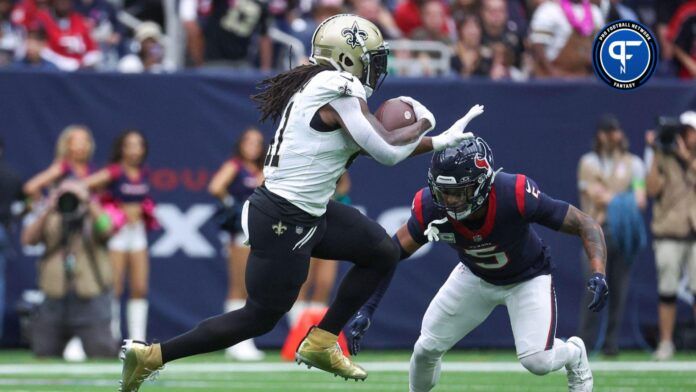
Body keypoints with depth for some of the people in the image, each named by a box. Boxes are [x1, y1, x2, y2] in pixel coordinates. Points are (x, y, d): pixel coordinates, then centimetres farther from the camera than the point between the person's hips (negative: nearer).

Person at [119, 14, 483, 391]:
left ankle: (320, 343, 19)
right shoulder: (338, 92, -19)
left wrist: (439, 141, 15)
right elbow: (388, 152, -21)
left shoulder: (319, 85, 10)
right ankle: (150, 355, 8)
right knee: (259, 318, 2)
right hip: (283, 222, -10)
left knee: (383, 253, 14)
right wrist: (423, 123, -3)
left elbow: (378, 144, 15)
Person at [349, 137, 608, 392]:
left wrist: (598, 273, -45)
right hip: (475, 276, 3)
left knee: (536, 361, -17)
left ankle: (574, 353, 20)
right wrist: (366, 311, -23)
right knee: (426, 349, -3)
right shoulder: (431, 207, -31)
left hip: (527, 278, -3)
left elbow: (586, 225, -30)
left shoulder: (516, 195, -40)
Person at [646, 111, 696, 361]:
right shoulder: (665, 158, 5)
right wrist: (656, 155, -10)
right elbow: (652, 189, -6)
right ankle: (665, 343, 3)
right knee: (667, 291, -1)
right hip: (669, 234, -1)